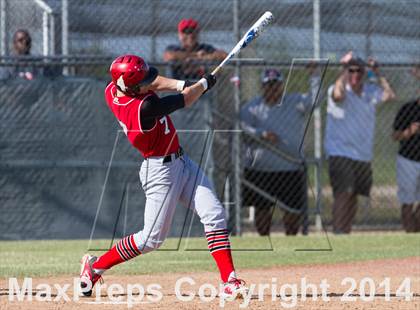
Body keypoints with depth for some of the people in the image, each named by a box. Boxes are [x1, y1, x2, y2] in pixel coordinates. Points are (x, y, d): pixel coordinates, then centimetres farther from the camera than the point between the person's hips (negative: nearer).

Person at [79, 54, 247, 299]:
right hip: (162, 171, -9)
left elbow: (154, 82, 13)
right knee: (153, 239, 1)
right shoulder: (144, 107, -31)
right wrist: (205, 83, 2)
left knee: (215, 215, -2)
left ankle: (230, 282, -4)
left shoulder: (112, 90, -6)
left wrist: (180, 84, -4)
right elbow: (185, 101, -17)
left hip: (180, 161, 9)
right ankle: (96, 266, 19)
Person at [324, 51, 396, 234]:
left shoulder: (370, 92, 10)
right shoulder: (336, 89, -8)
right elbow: (338, 95, -30)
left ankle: (346, 232, 18)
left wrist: (377, 74, -1)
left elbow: (389, 95, 1)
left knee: (354, 196, 10)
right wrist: (345, 69, -22)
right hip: (340, 154, -6)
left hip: (363, 156, 6)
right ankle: (338, 234, -23)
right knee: (343, 193, -18)